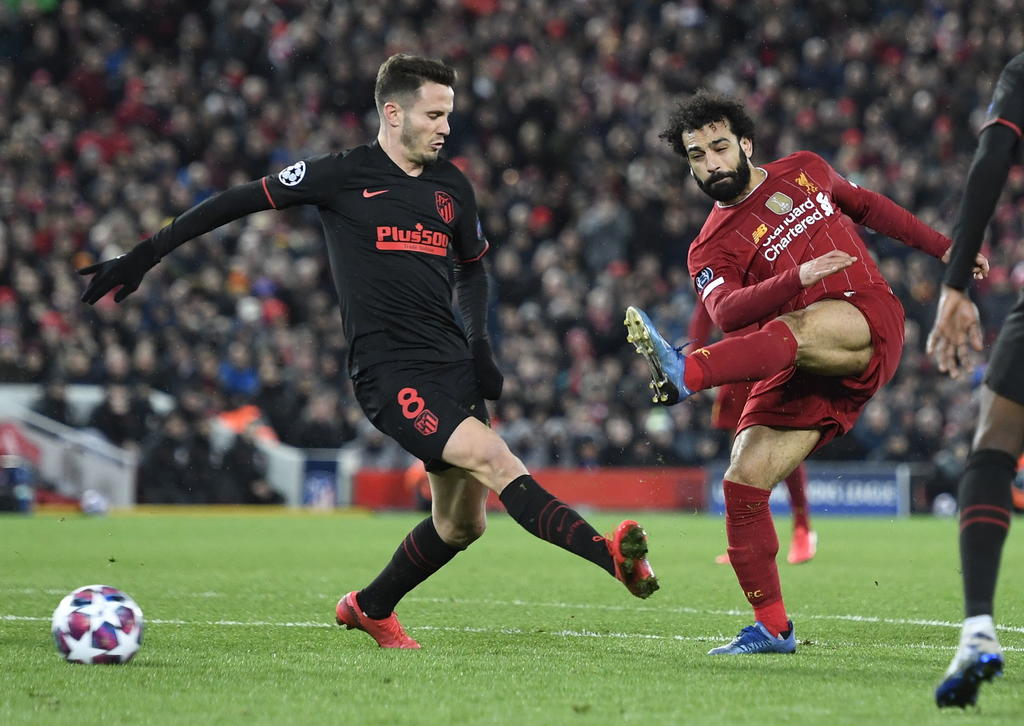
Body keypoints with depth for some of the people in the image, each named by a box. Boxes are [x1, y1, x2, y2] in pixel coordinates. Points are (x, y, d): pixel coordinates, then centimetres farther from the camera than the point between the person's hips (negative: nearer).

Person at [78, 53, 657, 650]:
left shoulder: (452, 186, 14)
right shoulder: (342, 176, -2)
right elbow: (242, 201, 2)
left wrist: (481, 342, 12)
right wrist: (144, 257, -1)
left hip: (453, 364, 7)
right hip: (390, 371, -7)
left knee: (463, 522, 6)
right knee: (492, 458, -26)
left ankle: (371, 607, 29)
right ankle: (607, 553, -41)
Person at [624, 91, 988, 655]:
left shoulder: (804, 171, 16)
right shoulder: (710, 250, 7)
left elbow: (865, 205, 34)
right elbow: (727, 313, -14)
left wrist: (943, 248, 32)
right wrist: (799, 277, -27)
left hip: (869, 321, -2)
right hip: (802, 372, 2)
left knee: (800, 329, -36)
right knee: (744, 477, -12)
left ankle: (685, 373, -59)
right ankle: (771, 627, -2)